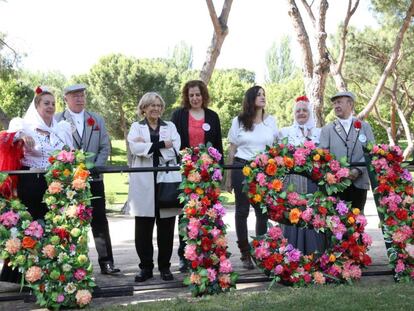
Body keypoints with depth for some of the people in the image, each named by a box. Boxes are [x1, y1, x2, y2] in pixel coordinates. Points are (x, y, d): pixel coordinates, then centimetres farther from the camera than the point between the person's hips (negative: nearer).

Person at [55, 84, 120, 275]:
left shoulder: (97, 120, 13)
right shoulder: (57, 120, 1)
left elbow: (105, 148, 9)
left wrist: (95, 167, -6)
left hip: (93, 178, 3)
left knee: (100, 221, 4)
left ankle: (106, 262, 9)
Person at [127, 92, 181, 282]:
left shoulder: (170, 126, 17)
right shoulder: (136, 127, 13)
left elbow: (174, 149, -3)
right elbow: (135, 147, -9)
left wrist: (148, 146, -8)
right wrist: (162, 144, -11)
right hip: (144, 183, -1)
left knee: (166, 228, 3)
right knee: (143, 229, 1)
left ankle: (164, 266, 13)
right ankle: (145, 267, 11)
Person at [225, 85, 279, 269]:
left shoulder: (271, 121, 9)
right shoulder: (238, 121, 5)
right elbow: (232, 150, 7)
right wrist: (228, 178, 4)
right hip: (242, 168, -1)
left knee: (263, 211, -1)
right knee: (242, 211, 3)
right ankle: (245, 253, 10)